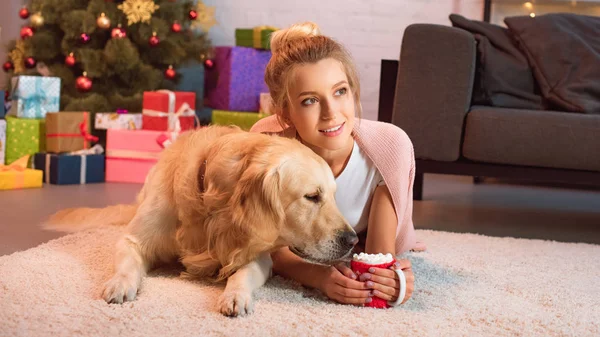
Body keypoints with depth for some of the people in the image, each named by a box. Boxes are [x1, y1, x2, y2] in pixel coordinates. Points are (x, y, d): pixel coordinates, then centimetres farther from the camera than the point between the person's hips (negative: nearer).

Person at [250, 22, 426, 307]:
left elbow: (380, 252, -31)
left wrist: (390, 276, -57)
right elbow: (278, 251, -30)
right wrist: (322, 277, -53)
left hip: (361, 246, 0)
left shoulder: (390, 146, -39)